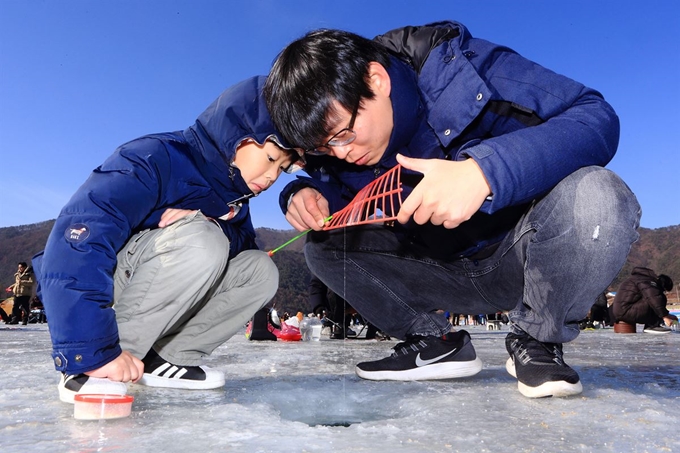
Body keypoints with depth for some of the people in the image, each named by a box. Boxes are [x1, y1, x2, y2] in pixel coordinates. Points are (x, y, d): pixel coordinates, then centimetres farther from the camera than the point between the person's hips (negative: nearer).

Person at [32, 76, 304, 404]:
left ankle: (162, 358, -8)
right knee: (200, 242, -32)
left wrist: (212, 225, -26)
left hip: (166, 296, 7)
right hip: (90, 283, -7)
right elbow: (78, 237, -33)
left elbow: (246, 243, -3)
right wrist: (91, 351, -38)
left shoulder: (234, 195, 4)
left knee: (260, 270, -8)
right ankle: (87, 368, -20)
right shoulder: (158, 159, -23)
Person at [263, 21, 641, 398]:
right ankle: (435, 343, 2)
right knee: (325, 244, -11)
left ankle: (536, 342, -9)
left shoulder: (459, 66, -21)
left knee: (598, 197, -33)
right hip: (444, 276, 4)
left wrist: (484, 170, -42)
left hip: (518, 256, -3)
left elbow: (597, 117, -26)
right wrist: (304, 196, -17)